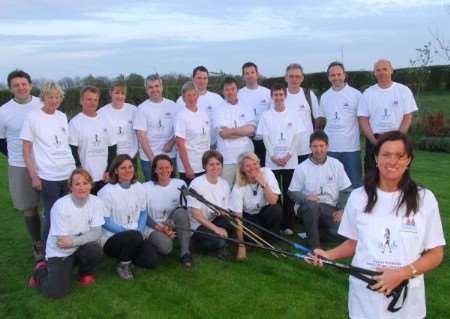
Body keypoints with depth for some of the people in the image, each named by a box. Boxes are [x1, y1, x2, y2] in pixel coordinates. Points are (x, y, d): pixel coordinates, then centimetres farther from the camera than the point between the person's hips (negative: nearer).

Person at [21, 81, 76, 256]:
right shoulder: (32, 117, -4)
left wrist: (76, 168, 16)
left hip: (69, 174, 5)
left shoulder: (62, 117, 10)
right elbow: (26, 149, -4)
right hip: (48, 177, -4)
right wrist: (33, 176, -9)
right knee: (52, 216, 2)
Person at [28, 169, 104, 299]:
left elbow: (97, 233, -14)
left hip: (81, 249, 3)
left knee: (95, 249, -30)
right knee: (55, 292, -17)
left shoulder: (96, 202, -11)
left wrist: (73, 241, -27)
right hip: (59, 253, -3)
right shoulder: (60, 206, -21)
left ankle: (85, 273, 5)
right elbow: (61, 242, -21)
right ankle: (41, 270, 17)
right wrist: (86, 237, -17)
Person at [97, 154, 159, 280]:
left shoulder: (139, 188, 2)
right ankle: (123, 265, -8)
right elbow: (105, 221, -12)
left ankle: (126, 255, 16)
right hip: (111, 238, -5)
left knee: (152, 261, -13)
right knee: (134, 236, -36)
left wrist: (141, 230, -6)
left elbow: (143, 212, 12)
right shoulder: (107, 191, -13)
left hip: (135, 235, 5)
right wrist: (129, 232, -20)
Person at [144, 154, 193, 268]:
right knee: (166, 246, -34)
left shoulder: (180, 184, -3)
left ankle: (185, 252, -23)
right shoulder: (146, 188, -7)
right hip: (154, 227, -2)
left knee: (181, 211, -31)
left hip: (173, 225, 2)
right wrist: (161, 228, -19)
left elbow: (186, 208, -3)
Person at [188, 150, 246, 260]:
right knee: (218, 240, -33)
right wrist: (216, 228, -26)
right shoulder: (196, 184, -15)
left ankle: (220, 245, -1)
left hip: (216, 221, 5)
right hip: (198, 227, -5)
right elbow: (195, 214, -18)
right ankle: (198, 244, -1)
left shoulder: (224, 184, 1)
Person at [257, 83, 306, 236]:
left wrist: (288, 155, -11)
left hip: (290, 161, 0)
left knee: (289, 193, 3)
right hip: (272, 161, 0)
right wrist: (273, 156, -10)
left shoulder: (292, 114, 5)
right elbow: (265, 138, 0)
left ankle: (288, 225, 11)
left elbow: (297, 136, 0)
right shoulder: (266, 115, 4)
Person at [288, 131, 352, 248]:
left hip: (331, 208, 2)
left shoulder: (336, 165, 3)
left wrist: (340, 209, -5)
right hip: (309, 207, -2)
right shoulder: (301, 168, -2)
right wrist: (305, 198, -20)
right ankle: (314, 246, -18)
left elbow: (346, 190, 6)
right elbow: (292, 192, 0)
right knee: (312, 205, -38)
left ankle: (321, 226, 12)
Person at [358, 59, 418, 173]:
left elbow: (408, 117, -1)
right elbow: (363, 119, 1)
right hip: (374, 140, 1)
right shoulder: (367, 93, 4)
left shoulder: (404, 90, 2)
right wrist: (374, 141, -11)